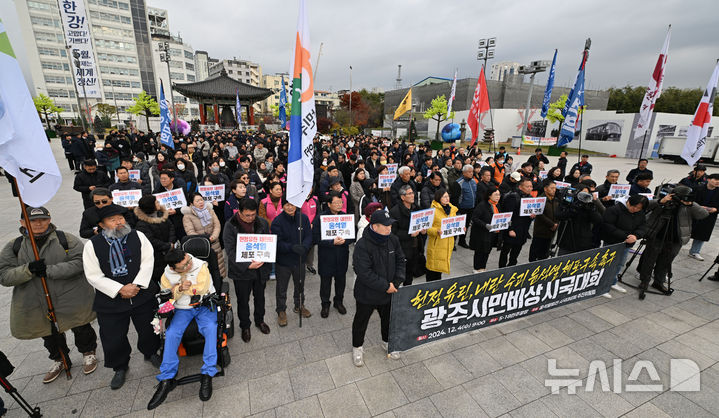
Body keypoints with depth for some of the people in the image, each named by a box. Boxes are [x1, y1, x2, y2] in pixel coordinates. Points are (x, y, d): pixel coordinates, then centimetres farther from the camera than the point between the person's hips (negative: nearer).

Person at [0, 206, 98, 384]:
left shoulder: (66, 239, -9)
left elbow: (80, 261, -17)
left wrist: (49, 270, -24)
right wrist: (28, 270, -24)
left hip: (72, 299, -3)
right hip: (36, 305, 3)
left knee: (81, 330, 11)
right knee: (50, 335, 21)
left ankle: (88, 353, 37)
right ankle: (59, 359, 45)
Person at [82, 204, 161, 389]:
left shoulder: (138, 236, -2)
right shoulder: (92, 245, -5)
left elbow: (147, 261, -5)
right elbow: (94, 276, -8)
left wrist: (136, 285, -15)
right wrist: (120, 289, -17)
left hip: (143, 295, 1)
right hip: (110, 301, 0)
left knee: (148, 330, 15)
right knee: (112, 339, 10)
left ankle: (151, 353, 44)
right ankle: (120, 367, 38)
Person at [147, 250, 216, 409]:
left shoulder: (201, 266, -12)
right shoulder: (167, 275, -4)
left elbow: (202, 289, -19)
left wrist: (179, 288, -12)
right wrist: (180, 289, -21)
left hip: (204, 305, -2)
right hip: (182, 308, 3)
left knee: (210, 328, -28)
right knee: (171, 333, -23)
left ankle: (207, 375, -22)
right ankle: (167, 380, -11)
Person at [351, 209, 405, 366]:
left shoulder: (393, 240, -8)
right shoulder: (362, 246, -28)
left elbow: (400, 260, 2)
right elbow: (364, 273, -30)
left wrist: (396, 281, -11)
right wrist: (385, 286, -24)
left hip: (388, 293, 5)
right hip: (366, 294, -5)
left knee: (388, 318, 25)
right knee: (361, 321, 17)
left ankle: (387, 342, 53)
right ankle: (357, 347, 42)